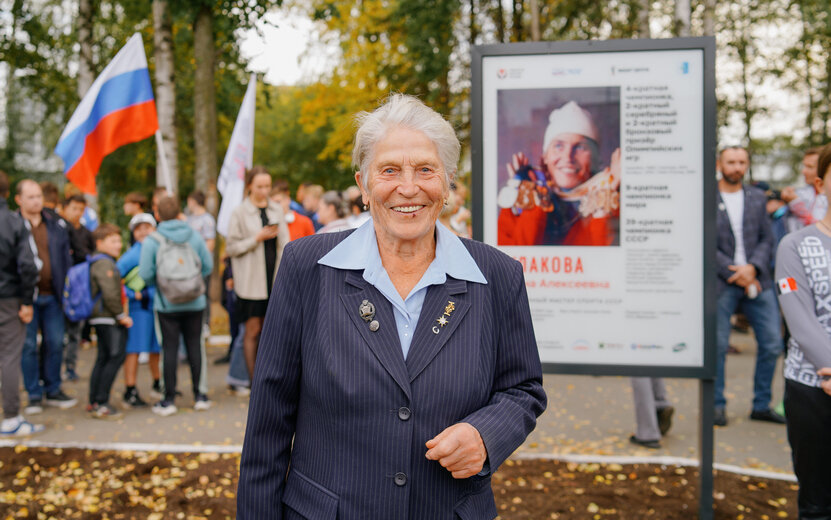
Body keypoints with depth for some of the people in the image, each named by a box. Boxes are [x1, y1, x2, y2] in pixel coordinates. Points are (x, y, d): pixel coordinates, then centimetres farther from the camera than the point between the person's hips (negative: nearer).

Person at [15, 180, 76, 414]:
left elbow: (66, 260, 15)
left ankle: (53, 390, 21)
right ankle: (34, 395, 14)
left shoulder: (55, 226, 11)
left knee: (55, 343, 8)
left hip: (52, 296, 4)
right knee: (28, 346, 4)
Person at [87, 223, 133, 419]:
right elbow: (110, 294, -21)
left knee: (103, 359, 14)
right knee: (116, 357, -10)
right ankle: (100, 403, -9)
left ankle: (94, 402, 19)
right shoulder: (103, 264, -14)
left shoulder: (108, 263, 18)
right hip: (108, 319, -11)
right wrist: (121, 315, -14)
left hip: (102, 319, 11)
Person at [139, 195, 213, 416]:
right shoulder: (194, 236, -1)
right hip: (195, 303, 2)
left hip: (167, 305, -2)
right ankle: (198, 396, 17)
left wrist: (157, 285, 10)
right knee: (194, 346, 10)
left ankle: (169, 399, 8)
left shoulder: (151, 241, -8)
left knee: (169, 349, 4)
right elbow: (208, 265, 0)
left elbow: (145, 274, -10)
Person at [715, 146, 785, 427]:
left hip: (756, 280, 4)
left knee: (772, 344, 3)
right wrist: (735, 273, -10)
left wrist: (752, 267, -9)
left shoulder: (758, 198, 12)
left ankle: (761, 405, 17)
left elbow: (767, 239, 9)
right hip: (720, 282, -4)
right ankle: (717, 405, 15)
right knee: (717, 346, -1)